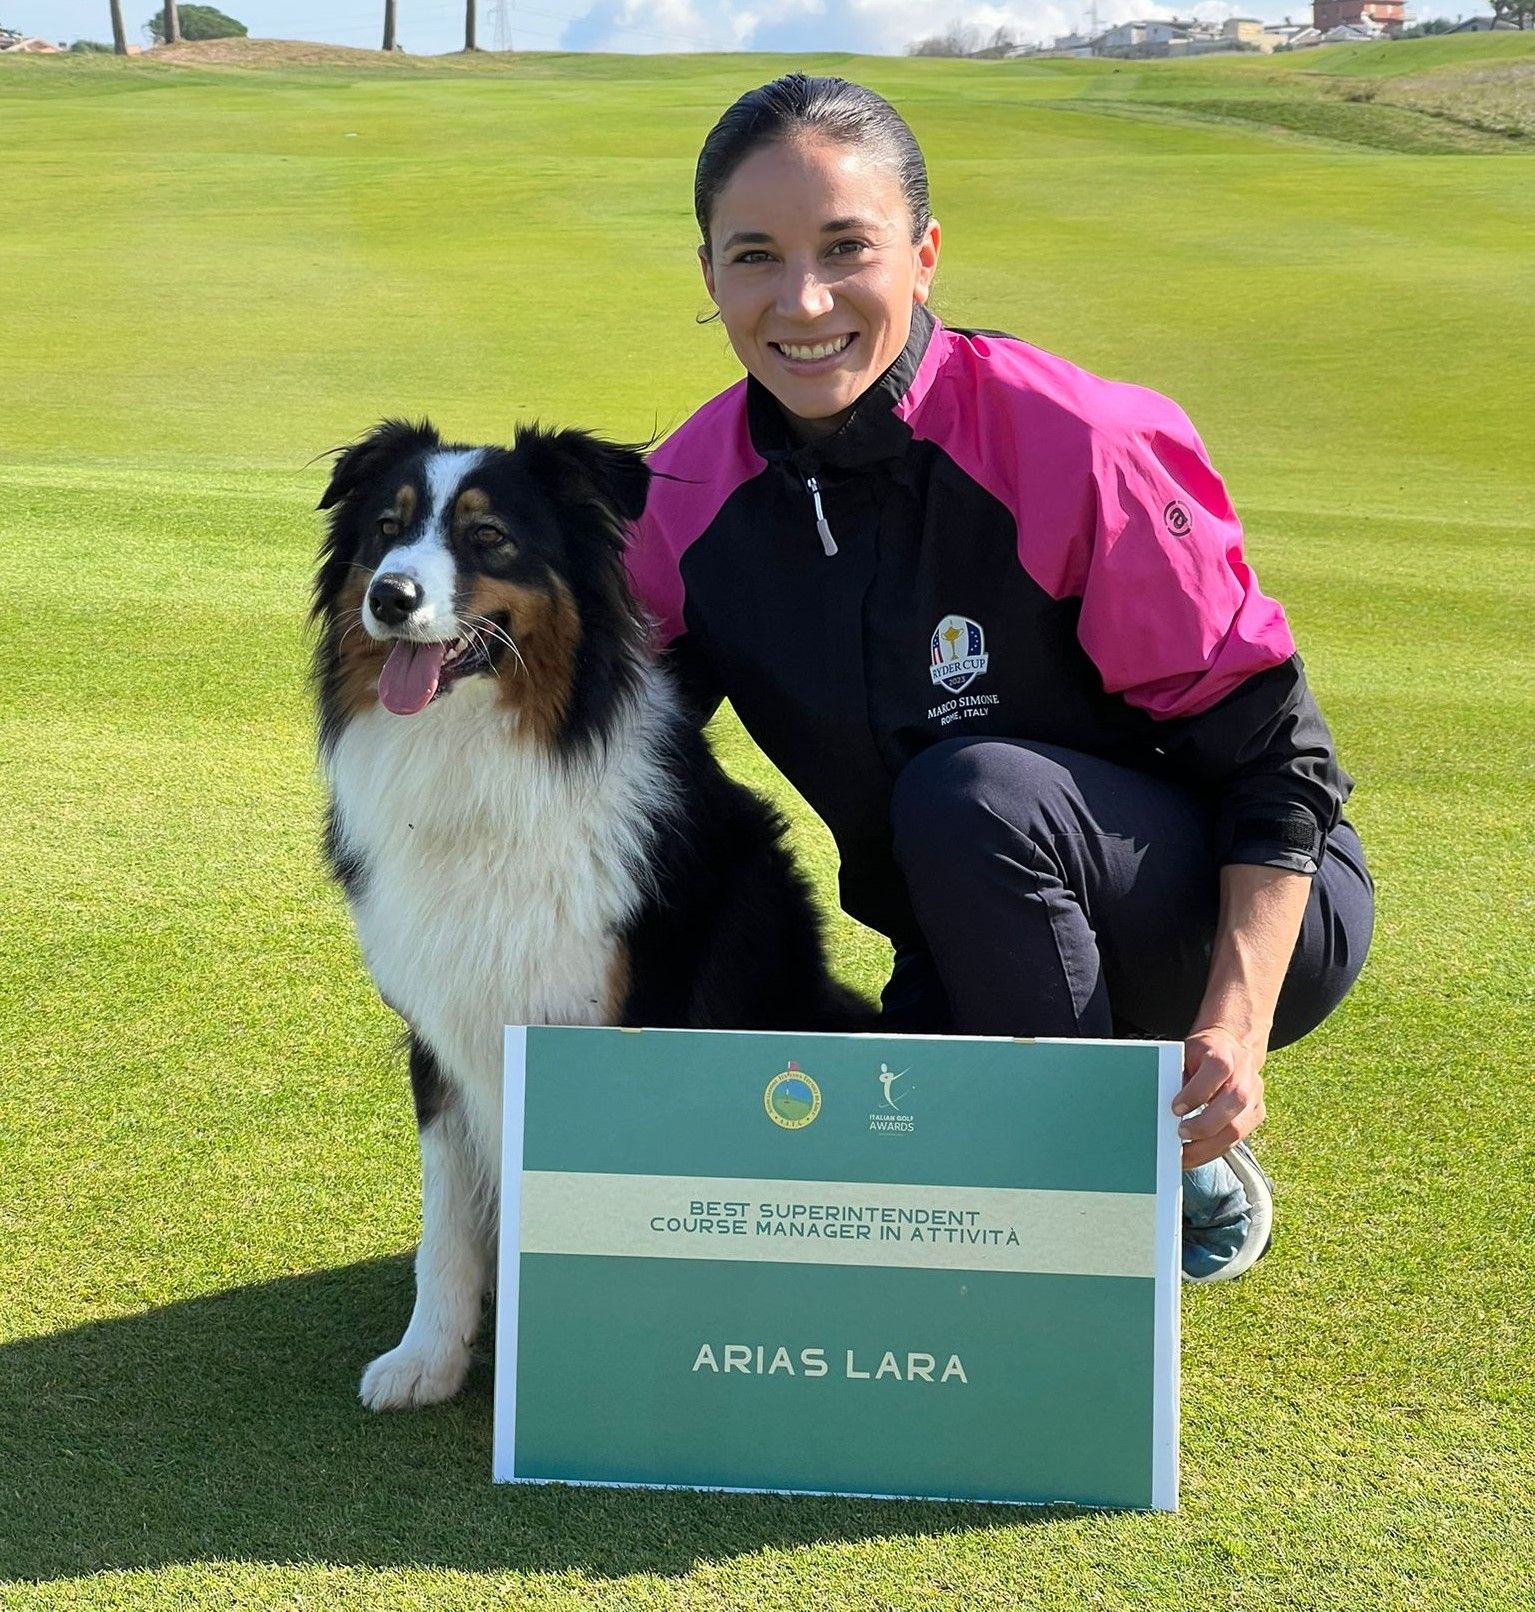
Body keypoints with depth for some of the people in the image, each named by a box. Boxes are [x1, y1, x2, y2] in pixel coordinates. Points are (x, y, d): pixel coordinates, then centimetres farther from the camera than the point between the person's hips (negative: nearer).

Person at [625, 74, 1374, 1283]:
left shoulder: (1075, 447, -25)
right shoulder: (688, 498, -10)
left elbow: (1271, 750, -20)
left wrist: (1238, 1021, -32)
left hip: (1241, 915, -5)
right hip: (989, 957, 5)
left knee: (970, 793, -33)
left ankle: (1186, 1159, -12)